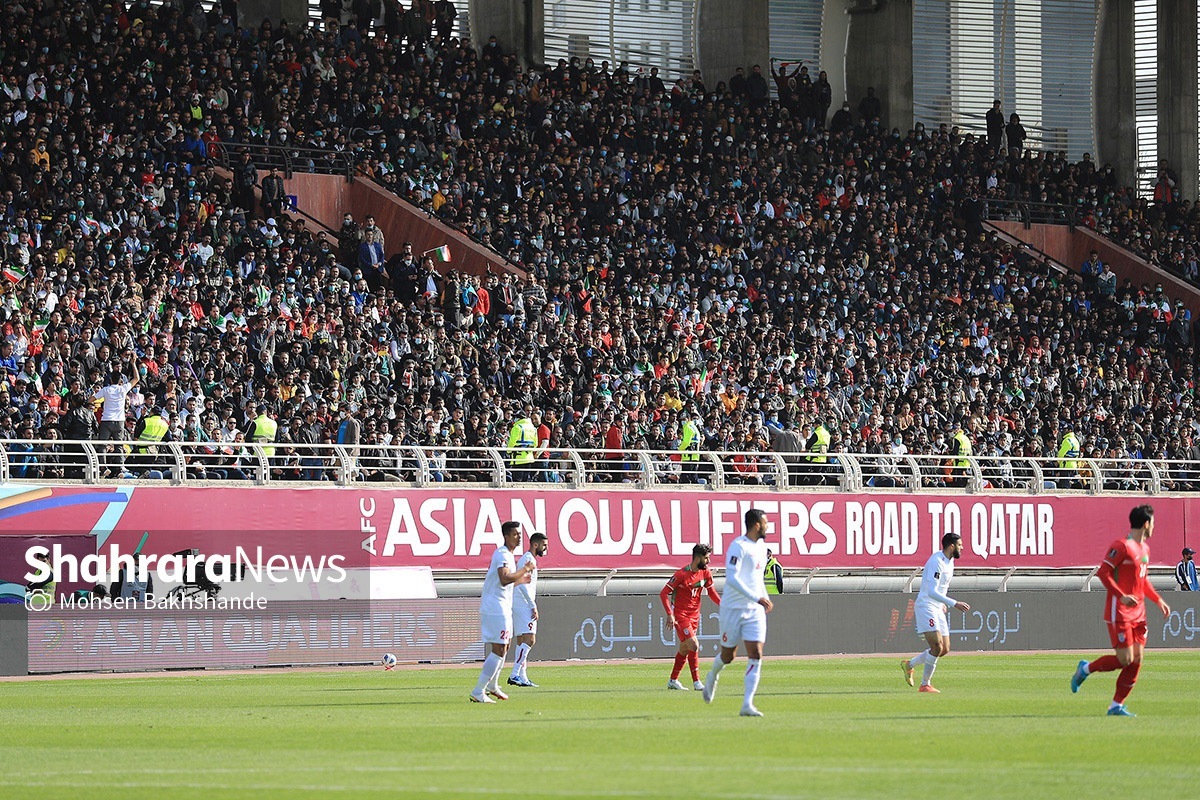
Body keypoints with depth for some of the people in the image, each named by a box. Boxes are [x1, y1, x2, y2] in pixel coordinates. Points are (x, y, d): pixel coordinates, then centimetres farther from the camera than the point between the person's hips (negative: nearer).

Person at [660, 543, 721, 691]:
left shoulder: (705, 573, 1)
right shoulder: (681, 575, -18)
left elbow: (711, 591, 15)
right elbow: (664, 593, -14)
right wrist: (670, 614, -22)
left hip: (694, 615, 7)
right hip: (680, 615, -7)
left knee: (684, 649, 13)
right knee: (693, 645, -16)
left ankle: (673, 681, 24)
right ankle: (696, 682, -13)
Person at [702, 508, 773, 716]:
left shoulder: (761, 546, 12)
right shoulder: (738, 547, -14)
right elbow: (732, 578, -24)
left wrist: (765, 598, 14)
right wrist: (756, 598, -27)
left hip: (755, 611, 6)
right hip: (733, 608, -6)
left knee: (756, 656, -9)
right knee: (728, 655, 7)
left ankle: (747, 705, -11)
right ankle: (713, 677, 42)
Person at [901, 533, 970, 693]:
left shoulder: (949, 561, 12)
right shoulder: (936, 562, -18)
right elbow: (932, 592, -26)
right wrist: (954, 603, -30)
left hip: (938, 609, 9)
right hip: (926, 606, -9)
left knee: (945, 649, 5)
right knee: (937, 647, -17)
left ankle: (909, 664, 22)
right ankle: (925, 685, -8)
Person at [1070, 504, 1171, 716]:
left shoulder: (1144, 548, 15)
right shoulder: (1122, 546, -13)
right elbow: (1103, 573, -16)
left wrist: (1158, 600, 15)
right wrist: (1122, 596, -24)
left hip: (1138, 612, 9)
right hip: (1119, 612, -9)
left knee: (1136, 660, 2)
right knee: (1125, 659, -10)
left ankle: (1116, 706, 8)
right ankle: (1085, 669, 14)